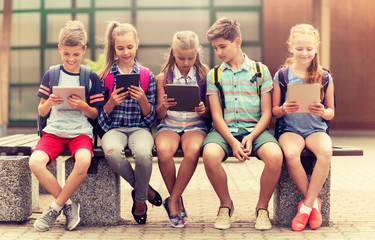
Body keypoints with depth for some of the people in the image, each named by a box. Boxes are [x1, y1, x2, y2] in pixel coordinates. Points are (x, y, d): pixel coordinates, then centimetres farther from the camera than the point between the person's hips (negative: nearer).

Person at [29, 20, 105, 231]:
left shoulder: (91, 77, 5)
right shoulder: (51, 75, 8)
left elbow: (95, 114, 7)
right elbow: (41, 111, 12)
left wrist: (84, 107, -15)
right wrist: (49, 103, -11)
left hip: (81, 132, -2)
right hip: (53, 131, 2)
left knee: (83, 161, -35)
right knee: (35, 162, -28)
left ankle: (56, 207, -11)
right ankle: (68, 205, -7)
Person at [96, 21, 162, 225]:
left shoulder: (147, 76, 8)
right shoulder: (105, 76, 8)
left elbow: (150, 117, 7)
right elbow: (101, 116, 9)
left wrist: (143, 99, -12)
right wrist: (111, 103, -11)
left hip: (139, 128, 0)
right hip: (114, 128, 1)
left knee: (143, 153, -37)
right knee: (113, 153, -36)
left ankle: (140, 200, -7)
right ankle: (143, 189, -7)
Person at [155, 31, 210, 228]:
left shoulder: (204, 75, 5)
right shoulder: (164, 77, 6)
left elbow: (210, 113, 8)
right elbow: (159, 115, 7)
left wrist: (204, 110, -16)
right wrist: (163, 106, -16)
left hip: (195, 125, 0)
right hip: (169, 125, 1)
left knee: (193, 151, -35)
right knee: (163, 151, -34)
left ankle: (172, 201, -15)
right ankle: (177, 201, -11)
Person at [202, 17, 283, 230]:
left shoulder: (260, 70, 8)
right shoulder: (214, 75, 11)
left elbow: (266, 113, 3)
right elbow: (217, 116, 2)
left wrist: (251, 137, -15)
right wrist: (232, 142, -15)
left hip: (255, 128, 0)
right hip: (225, 129, 1)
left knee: (275, 156, -33)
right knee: (210, 155, -33)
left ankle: (262, 207, -5)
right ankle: (226, 205, -4)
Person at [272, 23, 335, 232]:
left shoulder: (325, 77, 5)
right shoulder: (281, 76, 3)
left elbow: (331, 112, 10)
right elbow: (274, 111, 6)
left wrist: (323, 112, -14)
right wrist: (283, 109, -17)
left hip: (316, 129, 1)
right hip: (290, 129, -1)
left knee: (326, 152, -33)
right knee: (291, 154, -35)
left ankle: (306, 205, -18)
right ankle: (314, 202, -13)